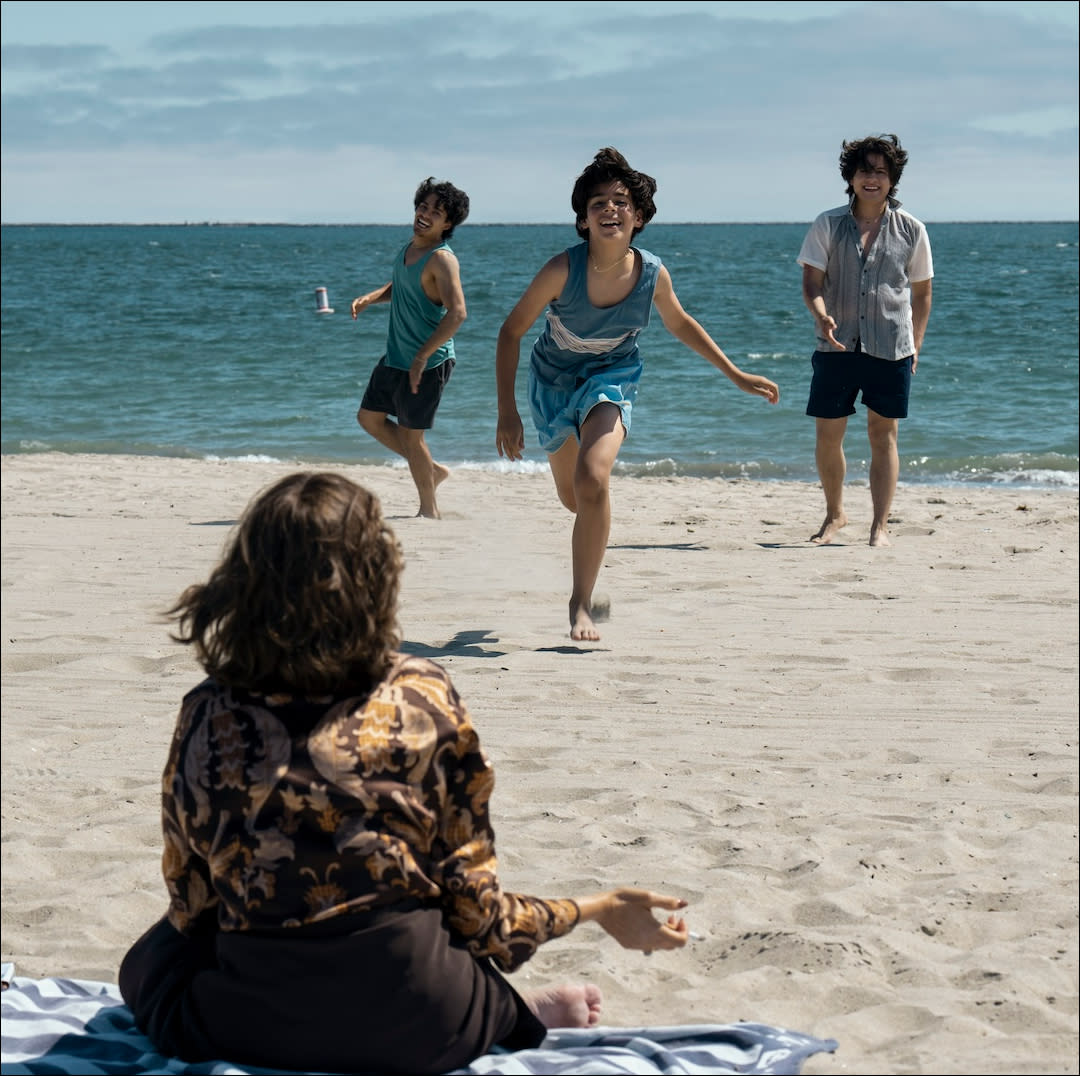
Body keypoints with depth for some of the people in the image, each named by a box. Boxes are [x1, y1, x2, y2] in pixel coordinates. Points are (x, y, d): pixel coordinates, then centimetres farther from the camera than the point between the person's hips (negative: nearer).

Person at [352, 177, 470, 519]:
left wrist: (422, 357, -32)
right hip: (395, 357, 9)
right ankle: (432, 470, 31)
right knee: (369, 417, 18)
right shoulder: (409, 248, 6)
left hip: (429, 362, -9)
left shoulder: (441, 260, -21)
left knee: (409, 434, -1)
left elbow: (457, 313, -31)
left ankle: (429, 510, 15)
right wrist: (369, 298, 3)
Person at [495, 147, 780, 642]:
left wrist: (736, 375, 2)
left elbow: (680, 324, 2)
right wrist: (507, 412, -21)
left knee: (593, 481, -26)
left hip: (612, 375, -1)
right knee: (572, 496, 17)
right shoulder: (562, 270, -28)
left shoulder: (652, 274, -21)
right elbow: (511, 332, -16)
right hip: (554, 377, 1)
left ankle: (581, 603, -14)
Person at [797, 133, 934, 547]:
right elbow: (811, 280, -2)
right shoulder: (829, 225, 1)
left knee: (883, 435, 3)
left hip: (891, 349, -1)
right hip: (837, 347, 1)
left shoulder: (910, 230, 3)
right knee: (828, 435, 5)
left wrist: (915, 345, 7)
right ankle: (834, 514, 25)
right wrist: (821, 316, -22)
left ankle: (880, 525, 9)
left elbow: (921, 291, 11)